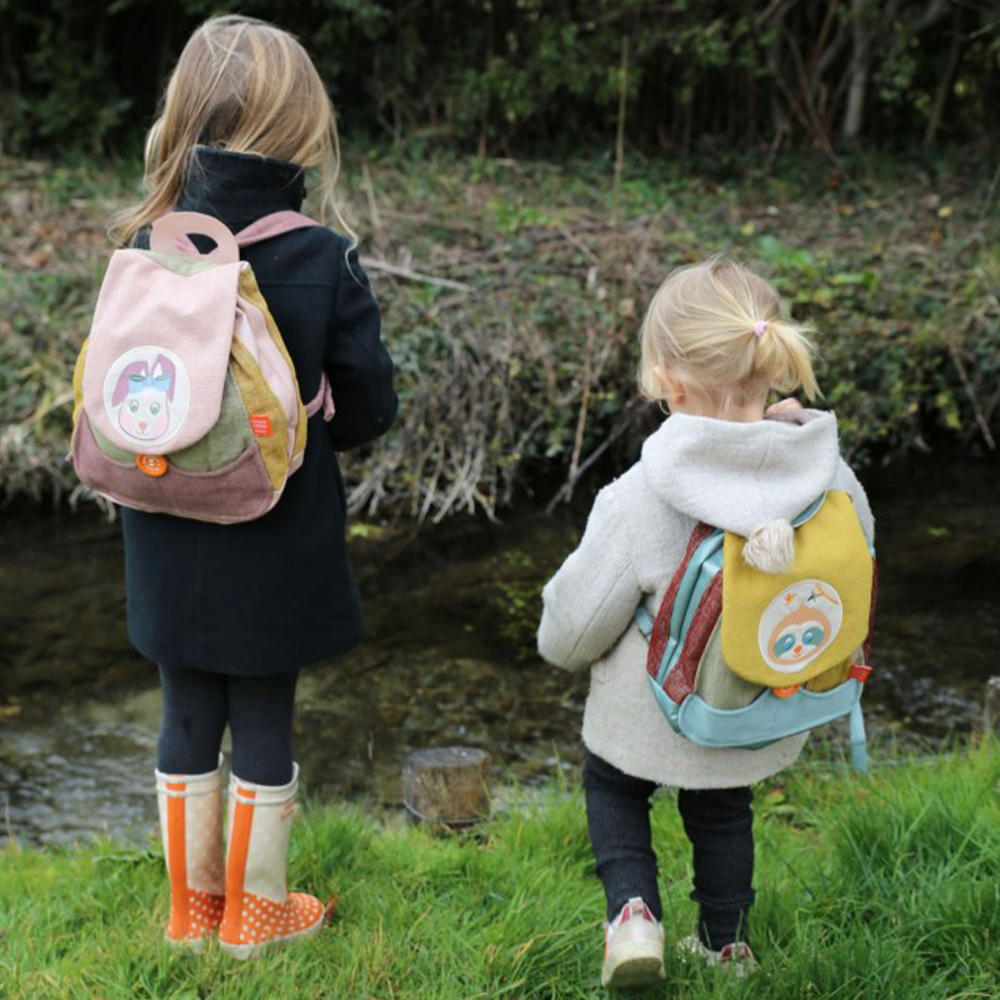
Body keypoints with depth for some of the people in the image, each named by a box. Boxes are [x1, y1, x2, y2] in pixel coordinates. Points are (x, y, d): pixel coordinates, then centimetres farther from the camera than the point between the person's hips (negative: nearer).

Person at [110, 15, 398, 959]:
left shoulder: (143, 250, -10)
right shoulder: (322, 259, -17)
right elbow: (369, 407, -9)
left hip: (171, 548, 3)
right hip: (277, 551, -2)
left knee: (187, 720, 18)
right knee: (264, 723, 14)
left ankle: (191, 905, 33)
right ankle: (253, 911, 29)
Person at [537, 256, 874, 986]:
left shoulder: (638, 500, -30)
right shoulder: (829, 475, -20)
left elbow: (576, 620, -16)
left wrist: (563, 646, 8)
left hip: (657, 713, -3)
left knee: (612, 786, 27)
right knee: (723, 810, 29)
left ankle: (634, 911, 9)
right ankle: (727, 944, 43)